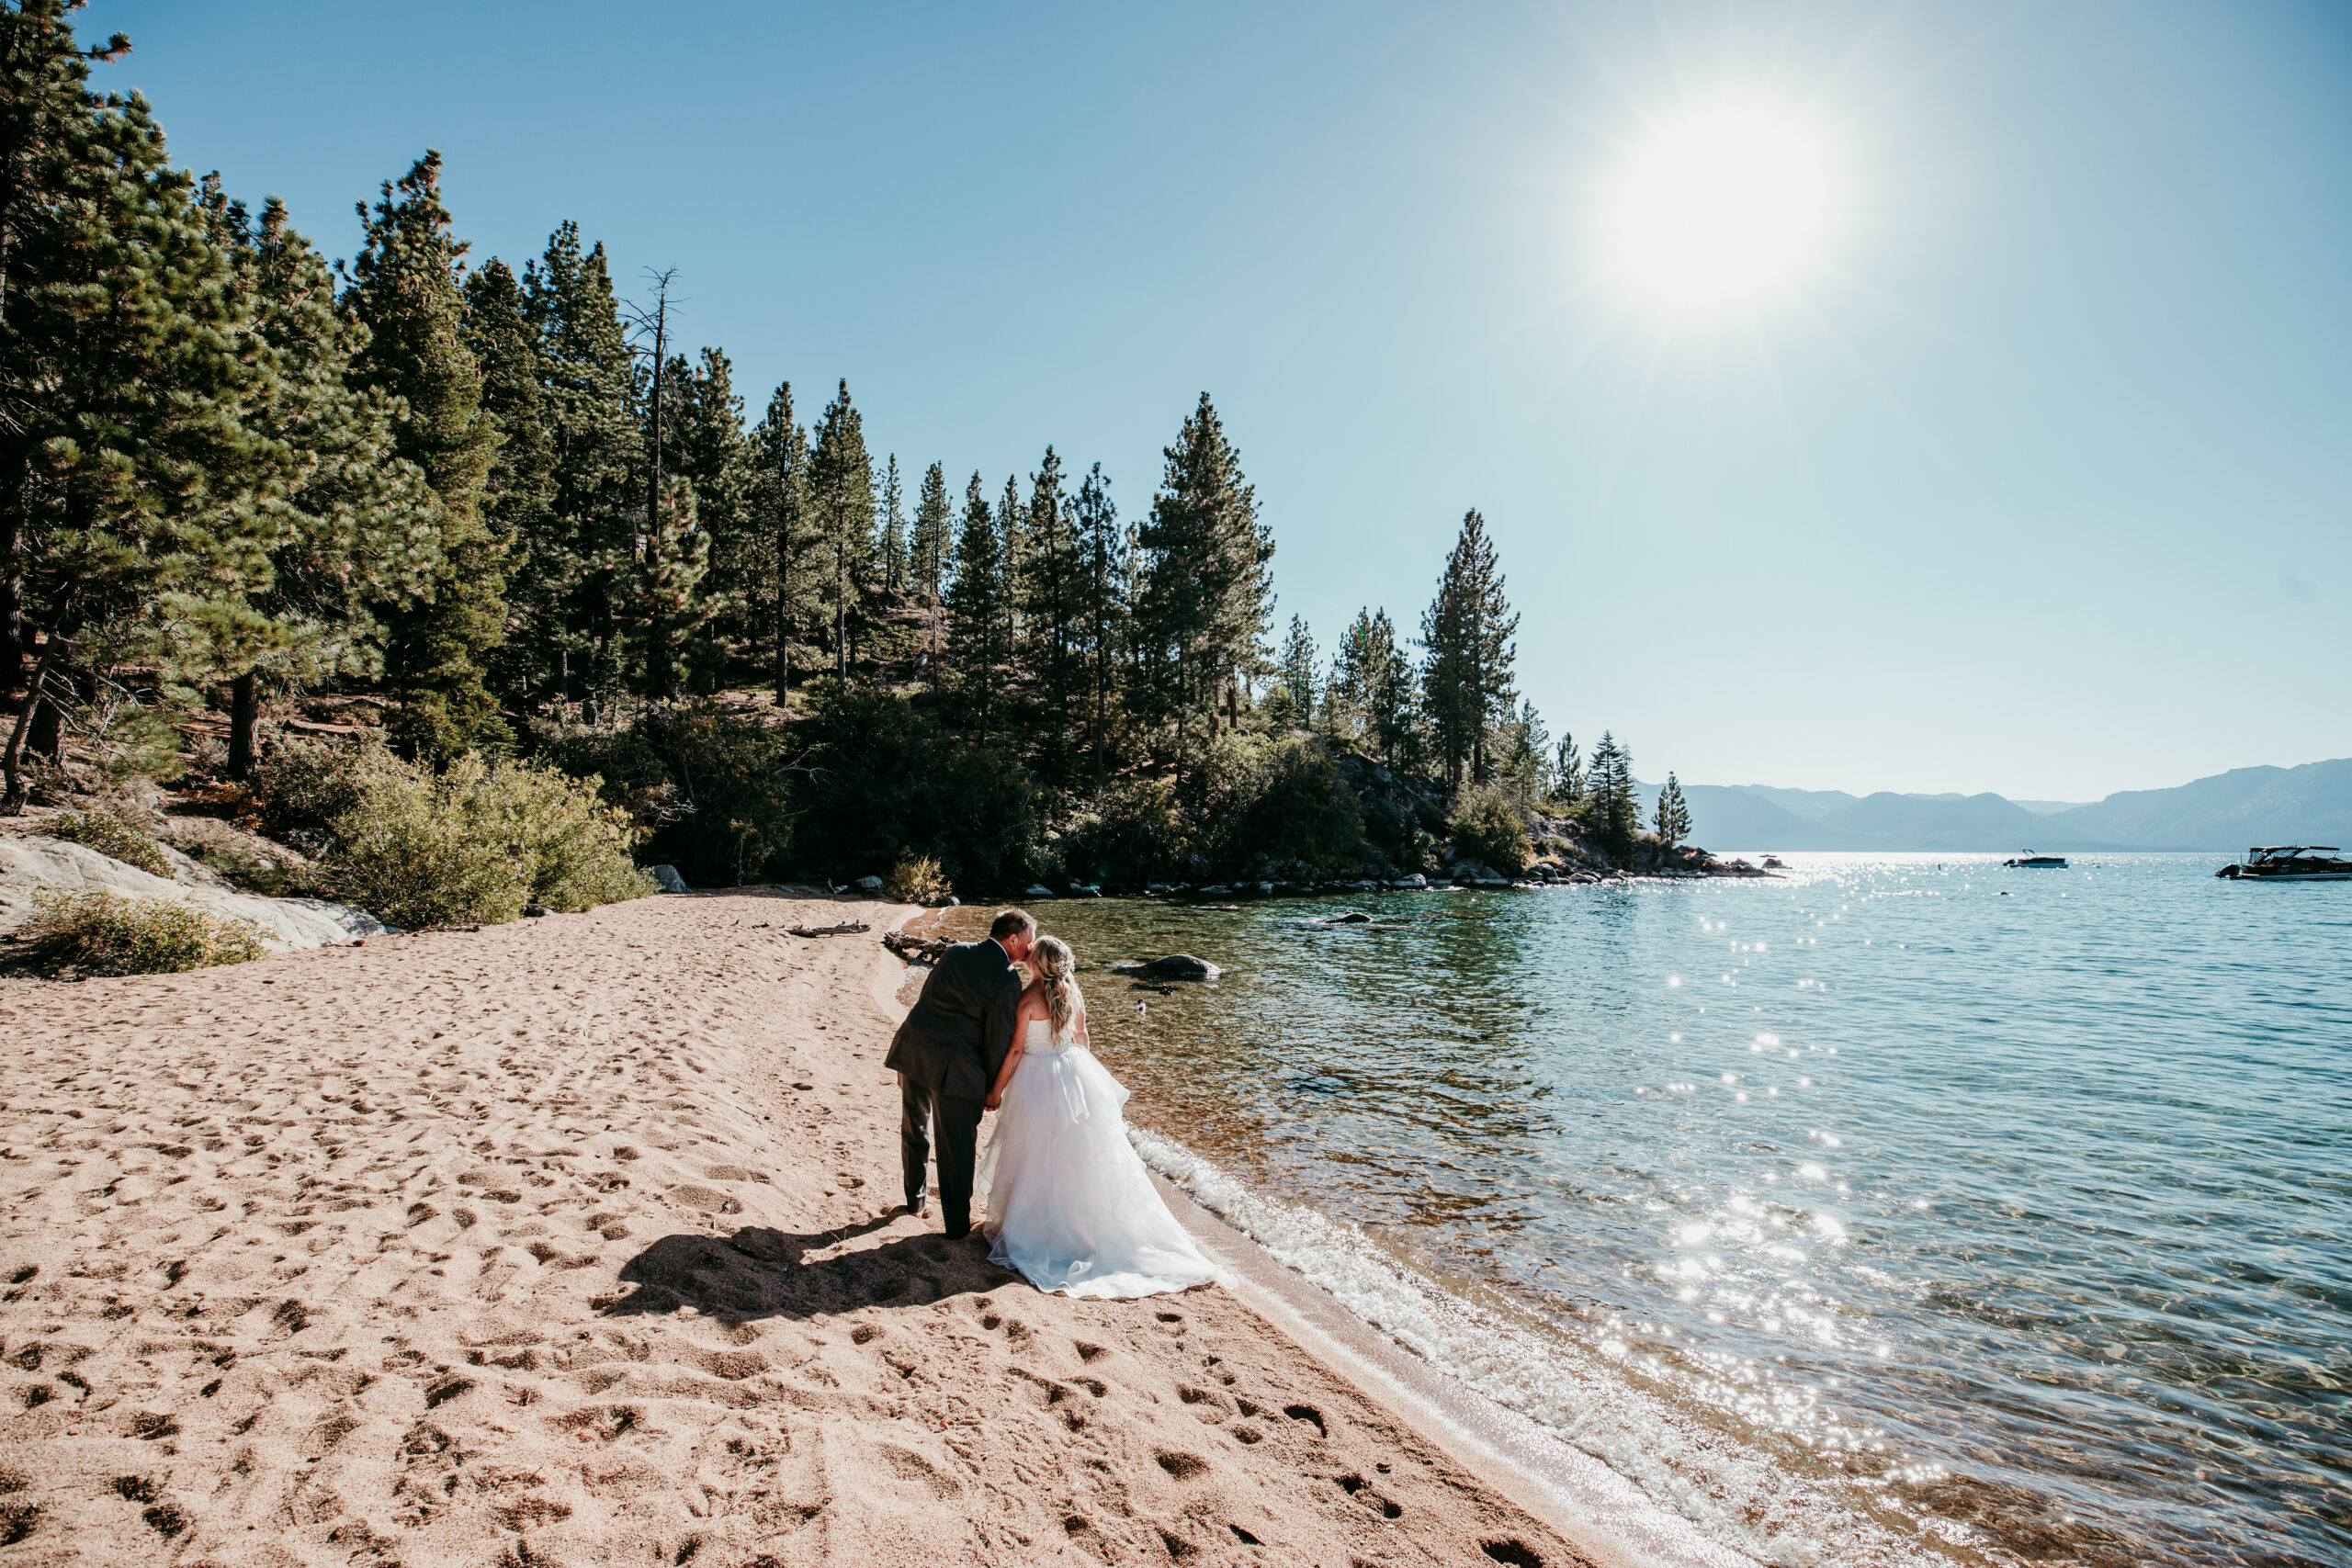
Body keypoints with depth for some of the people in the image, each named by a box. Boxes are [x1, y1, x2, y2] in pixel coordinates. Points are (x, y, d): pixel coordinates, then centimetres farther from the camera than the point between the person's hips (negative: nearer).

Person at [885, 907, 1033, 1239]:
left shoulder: (956, 951, 9)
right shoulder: (1007, 979, -10)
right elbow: (1000, 1039, -7)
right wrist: (994, 1088, 5)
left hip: (912, 1048, 7)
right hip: (952, 1063, -6)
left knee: (913, 1130, 24)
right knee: (956, 1147, 7)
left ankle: (915, 1200, 41)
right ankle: (957, 1224, 16)